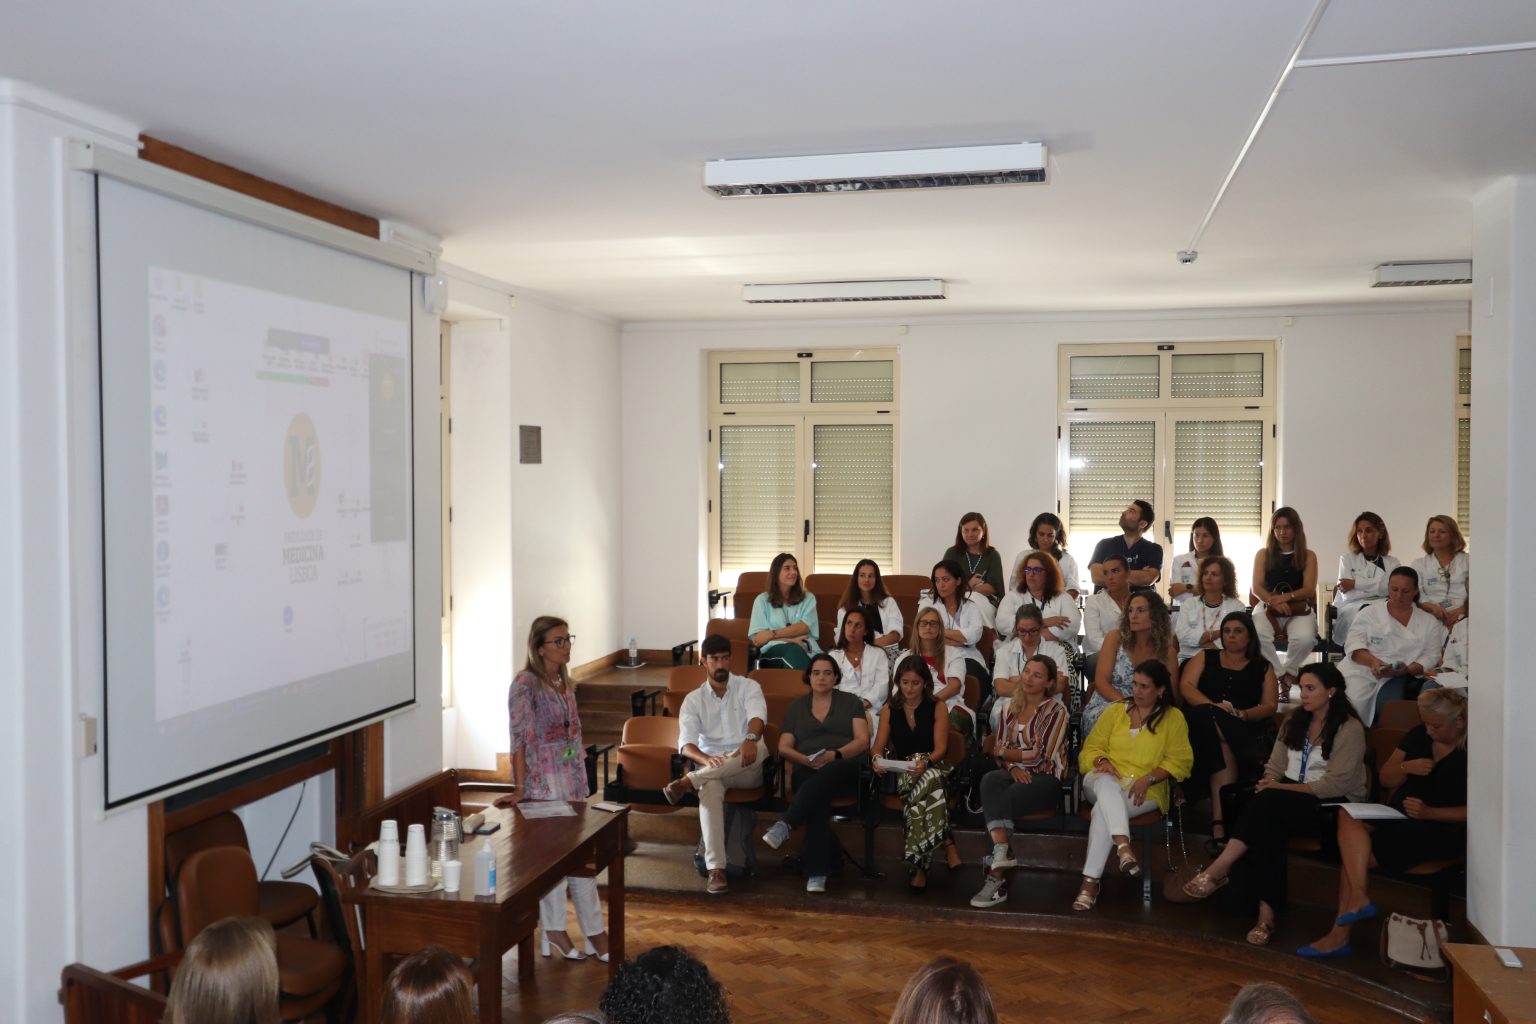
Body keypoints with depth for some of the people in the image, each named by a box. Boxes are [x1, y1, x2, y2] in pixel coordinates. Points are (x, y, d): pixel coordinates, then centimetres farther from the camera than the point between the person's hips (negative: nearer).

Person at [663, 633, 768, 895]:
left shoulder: (748, 687, 5)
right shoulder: (693, 700, 9)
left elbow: (757, 716, -18)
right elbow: (686, 743, -5)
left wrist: (750, 738, -43)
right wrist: (706, 759, -29)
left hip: (746, 769, 0)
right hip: (710, 767, 0)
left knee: (760, 748, -36)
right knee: (710, 789, -37)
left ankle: (688, 782, -32)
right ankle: (716, 869, -43)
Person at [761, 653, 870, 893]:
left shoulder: (851, 702, 16)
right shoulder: (796, 707, 21)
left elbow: (863, 740, 3)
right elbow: (784, 747, 12)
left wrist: (835, 755, -15)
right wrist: (805, 759, -10)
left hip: (846, 769, -1)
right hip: (808, 771, 1)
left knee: (825, 776, -40)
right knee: (818, 796, -36)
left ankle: (785, 824, -50)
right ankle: (816, 872, -44)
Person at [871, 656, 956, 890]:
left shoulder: (937, 709, 7)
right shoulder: (889, 710, 14)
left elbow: (940, 748, -3)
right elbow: (879, 746, 10)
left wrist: (925, 762, -25)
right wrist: (877, 761, -14)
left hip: (932, 767, -1)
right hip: (900, 773, 1)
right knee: (931, 784, -37)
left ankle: (917, 864, -33)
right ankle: (947, 843, -32)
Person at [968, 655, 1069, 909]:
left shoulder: (1056, 711, -2)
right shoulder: (1009, 707, 16)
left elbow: (1040, 756, -8)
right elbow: (1000, 750, 14)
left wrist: (1006, 752, 2)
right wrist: (1013, 767, -7)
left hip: (1045, 778, -4)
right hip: (1016, 774, 5)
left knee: (1003, 801, -31)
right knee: (990, 780, -32)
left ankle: (996, 878, -26)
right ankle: (1003, 853, -45)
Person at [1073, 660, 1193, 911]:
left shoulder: (1173, 718, 9)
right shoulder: (1115, 710, 17)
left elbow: (1179, 761, 2)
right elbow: (1092, 747, 15)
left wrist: (1147, 779, -12)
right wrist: (1102, 761, -8)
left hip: (1145, 790, -3)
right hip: (1105, 782, 3)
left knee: (1103, 810, -34)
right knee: (1107, 783, -37)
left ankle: (1091, 881, -35)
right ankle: (1124, 846, -55)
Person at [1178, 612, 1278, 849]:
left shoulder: (1262, 667, 21)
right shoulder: (1205, 658, 22)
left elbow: (1270, 705, 9)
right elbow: (1186, 686, 4)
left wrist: (1243, 714, -12)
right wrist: (1214, 706, -15)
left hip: (1246, 730, -1)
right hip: (1202, 724, 1)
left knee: (1222, 748, -35)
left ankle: (1219, 822, -37)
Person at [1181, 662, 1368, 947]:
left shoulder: (1350, 728, -5)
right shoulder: (1294, 721, 15)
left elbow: (1335, 784, -14)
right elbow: (1275, 766, 11)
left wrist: (1278, 788, -18)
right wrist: (1270, 782, -14)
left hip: (1333, 807, -5)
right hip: (1290, 799, 5)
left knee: (1267, 803, -34)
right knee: (1268, 827, -33)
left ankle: (1218, 871, -34)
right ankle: (1266, 912, -38)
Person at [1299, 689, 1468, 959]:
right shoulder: (1419, 735, 10)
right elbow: (1386, 779, 11)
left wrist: (1430, 813, -22)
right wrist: (1406, 767, -9)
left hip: (1443, 829, -7)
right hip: (1400, 817, 7)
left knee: (1353, 855, -21)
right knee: (1348, 818, -21)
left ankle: (1340, 934, -14)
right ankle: (1358, 899, -25)